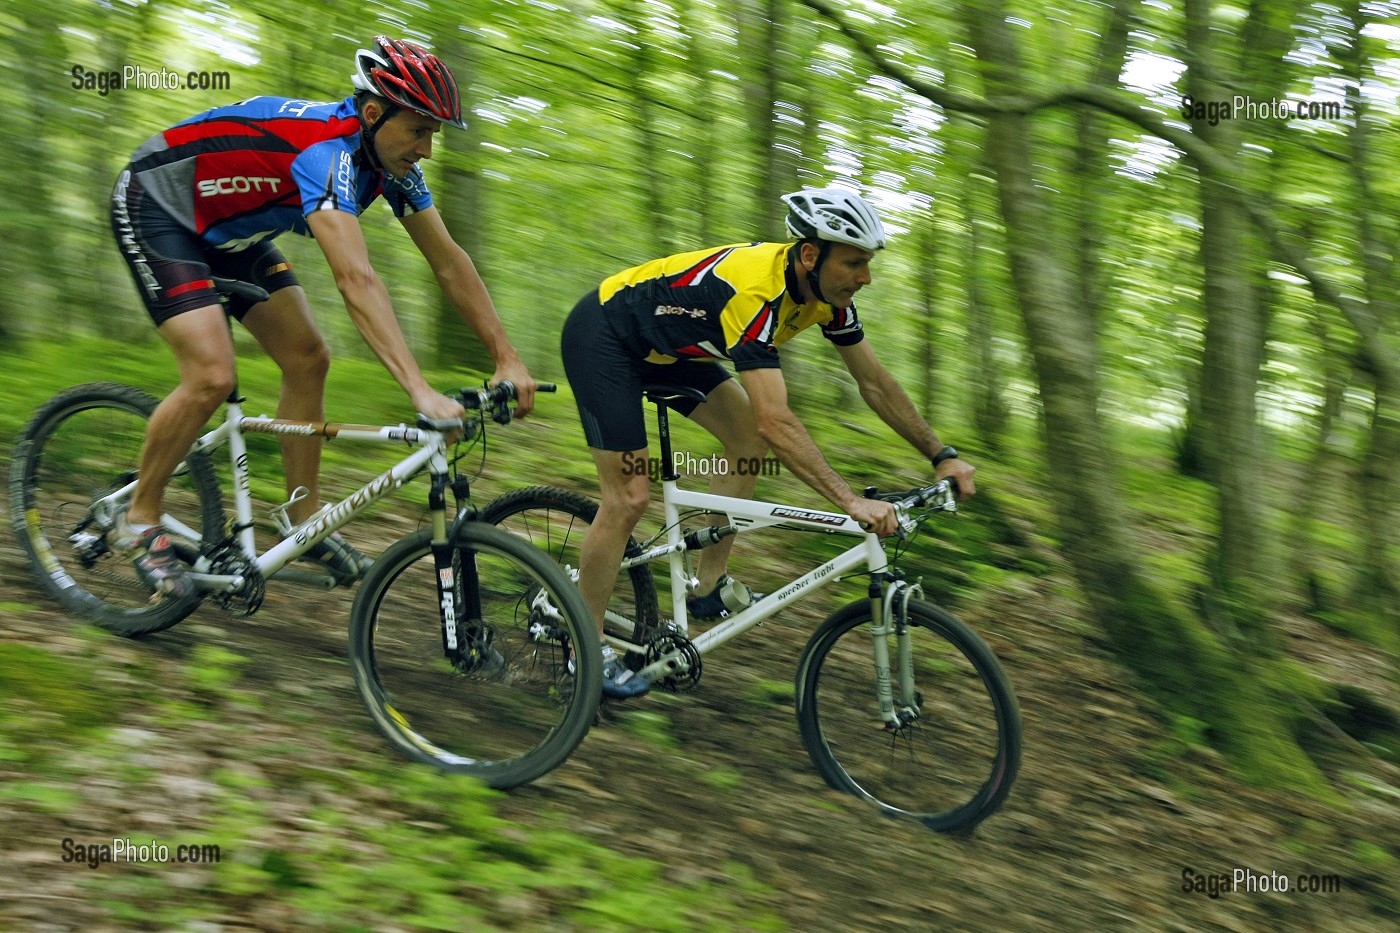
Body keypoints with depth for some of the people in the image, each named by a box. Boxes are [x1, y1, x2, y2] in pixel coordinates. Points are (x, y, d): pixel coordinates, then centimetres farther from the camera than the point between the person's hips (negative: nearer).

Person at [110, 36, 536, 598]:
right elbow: (356, 280, -47)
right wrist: (420, 390, -54)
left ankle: (302, 519, 13)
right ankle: (140, 521, -1)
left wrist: (508, 359, -12)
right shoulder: (329, 150, -36)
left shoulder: (391, 160, -10)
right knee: (211, 376, -22)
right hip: (153, 205, -9)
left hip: (226, 229, 9)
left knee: (308, 360, 0)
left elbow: (448, 261, -7)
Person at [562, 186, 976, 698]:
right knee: (628, 498, -12)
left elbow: (876, 383, -1)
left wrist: (943, 456, -4)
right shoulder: (757, 289, -36)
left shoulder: (827, 292, -10)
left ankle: (709, 588, 11)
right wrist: (853, 501, -46)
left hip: (661, 342, 9)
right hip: (601, 335, -9)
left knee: (748, 437, 2)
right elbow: (775, 421, -42)